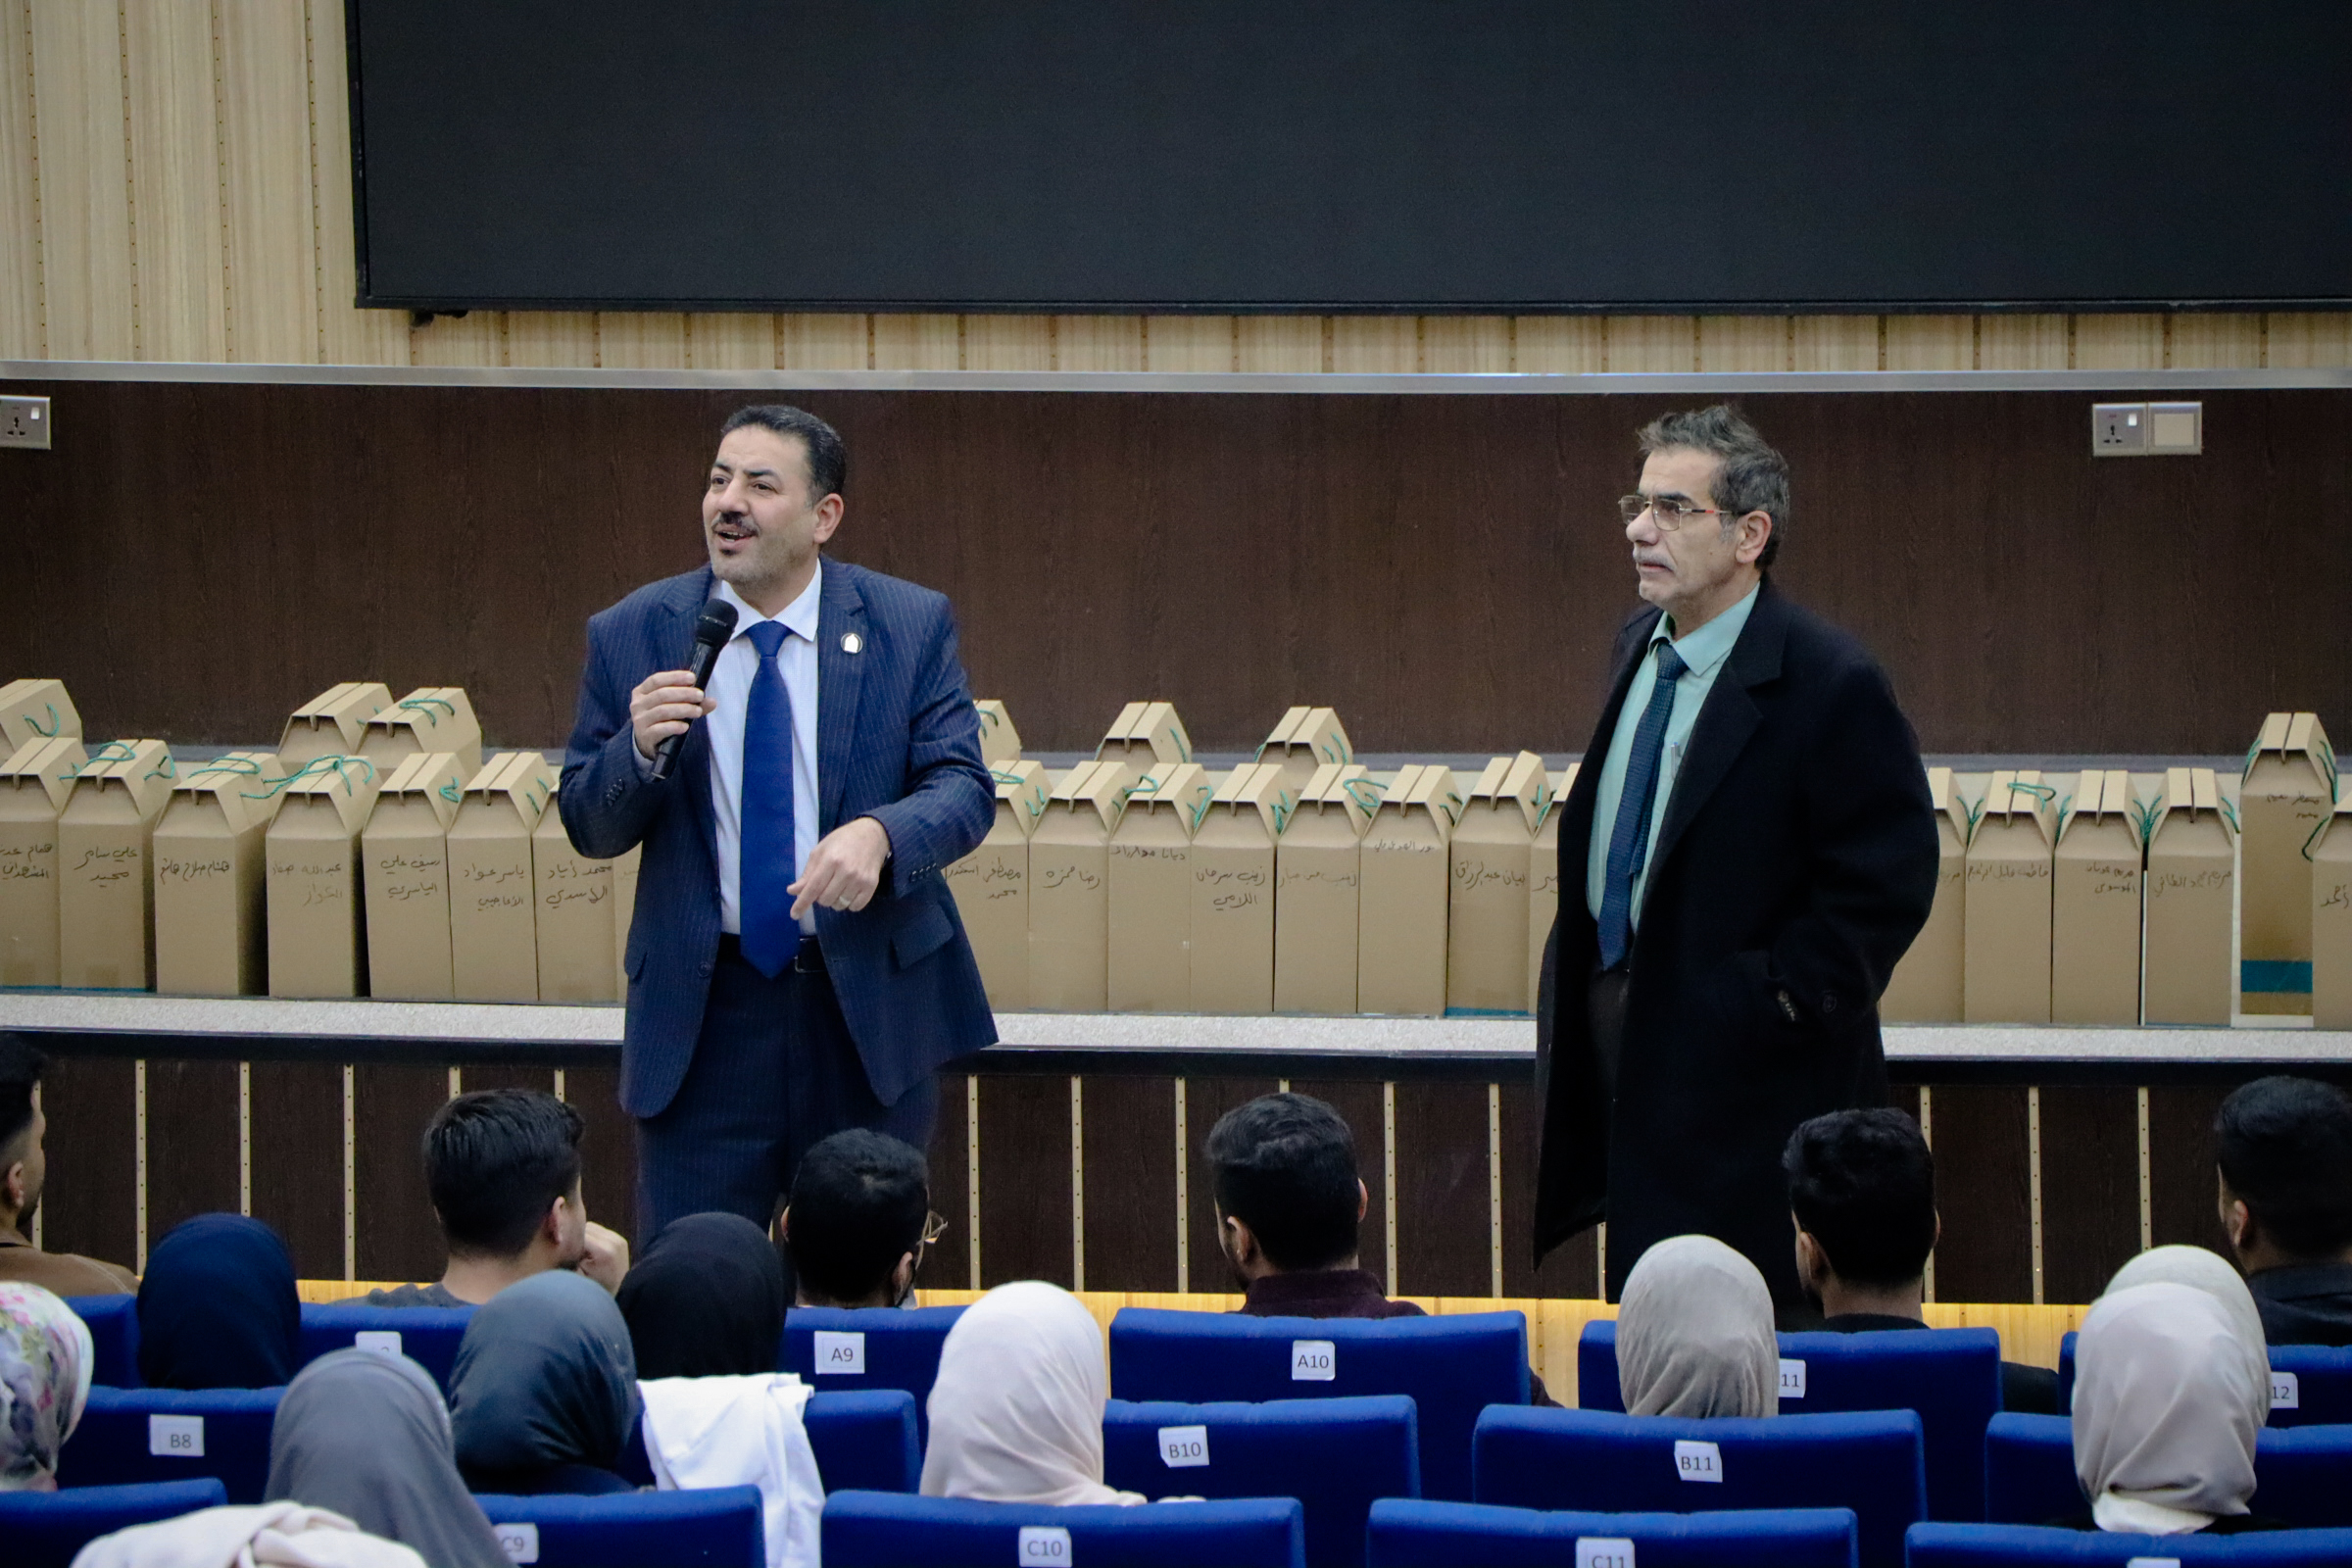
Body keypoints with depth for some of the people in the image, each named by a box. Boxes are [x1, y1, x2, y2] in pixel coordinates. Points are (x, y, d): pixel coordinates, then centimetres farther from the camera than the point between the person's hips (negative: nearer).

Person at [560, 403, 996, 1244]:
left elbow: (964, 788, -6)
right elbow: (586, 826, 3)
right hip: (704, 1008, 0)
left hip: (870, 1007, 0)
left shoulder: (911, 626, -1)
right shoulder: (630, 637, 1)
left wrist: (877, 834, -27)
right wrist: (638, 748, -19)